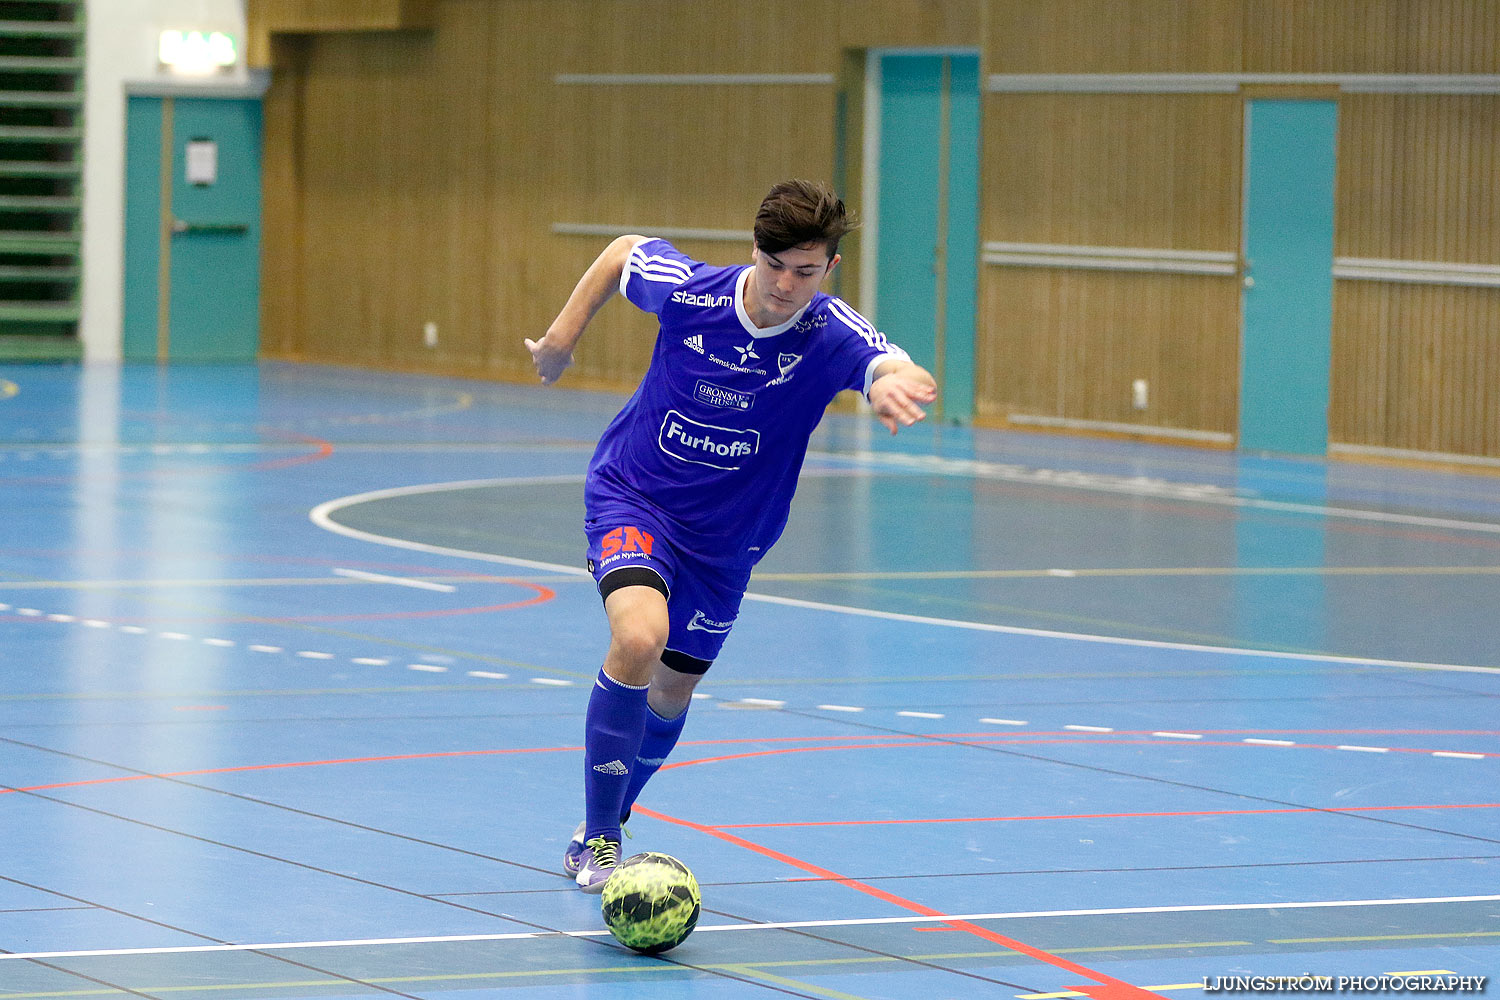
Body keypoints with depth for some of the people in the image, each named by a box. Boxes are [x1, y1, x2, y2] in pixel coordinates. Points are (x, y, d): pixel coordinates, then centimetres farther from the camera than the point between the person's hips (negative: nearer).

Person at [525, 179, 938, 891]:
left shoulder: (831, 334, -23)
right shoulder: (687, 291, -20)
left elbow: (899, 371, -44)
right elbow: (623, 250, 2)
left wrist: (895, 385, -67)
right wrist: (563, 334, 2)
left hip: (725, 536, 3)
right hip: (633, 495, -3)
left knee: (672, 691, 15)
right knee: (639, 638, -29)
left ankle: (607, 825, 44)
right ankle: (596, 841, -15)